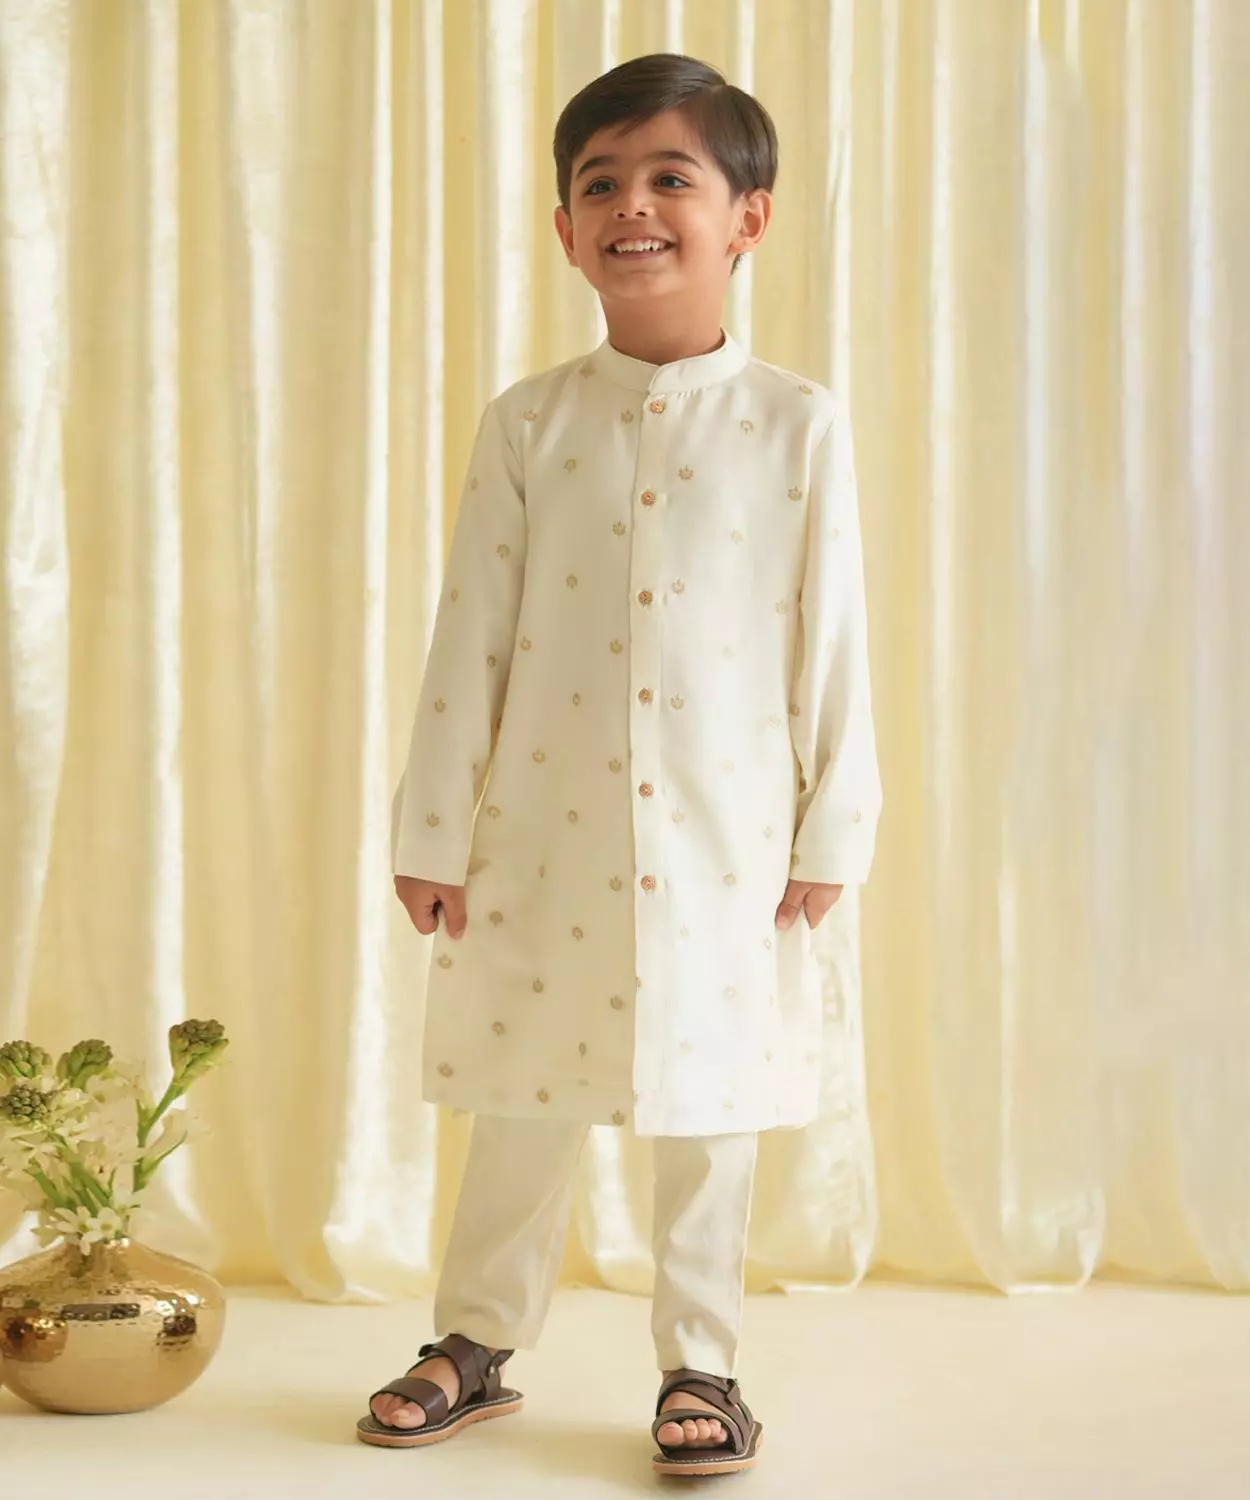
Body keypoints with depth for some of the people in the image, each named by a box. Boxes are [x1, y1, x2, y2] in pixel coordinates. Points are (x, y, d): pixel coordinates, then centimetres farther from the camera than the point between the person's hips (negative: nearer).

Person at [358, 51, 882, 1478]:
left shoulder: (796, 423, -1)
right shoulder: (525, 425, 1)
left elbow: (831, 642, 1)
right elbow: (469, 641, 2)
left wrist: (832, 831, -1)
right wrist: (431, 833, 1)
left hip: (724, 839, -1)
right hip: (546, 836, 1)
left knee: (709, 1108, 8)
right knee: (525, 1100, 11)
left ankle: (699, 1365, 24)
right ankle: (478, 1342, 28)